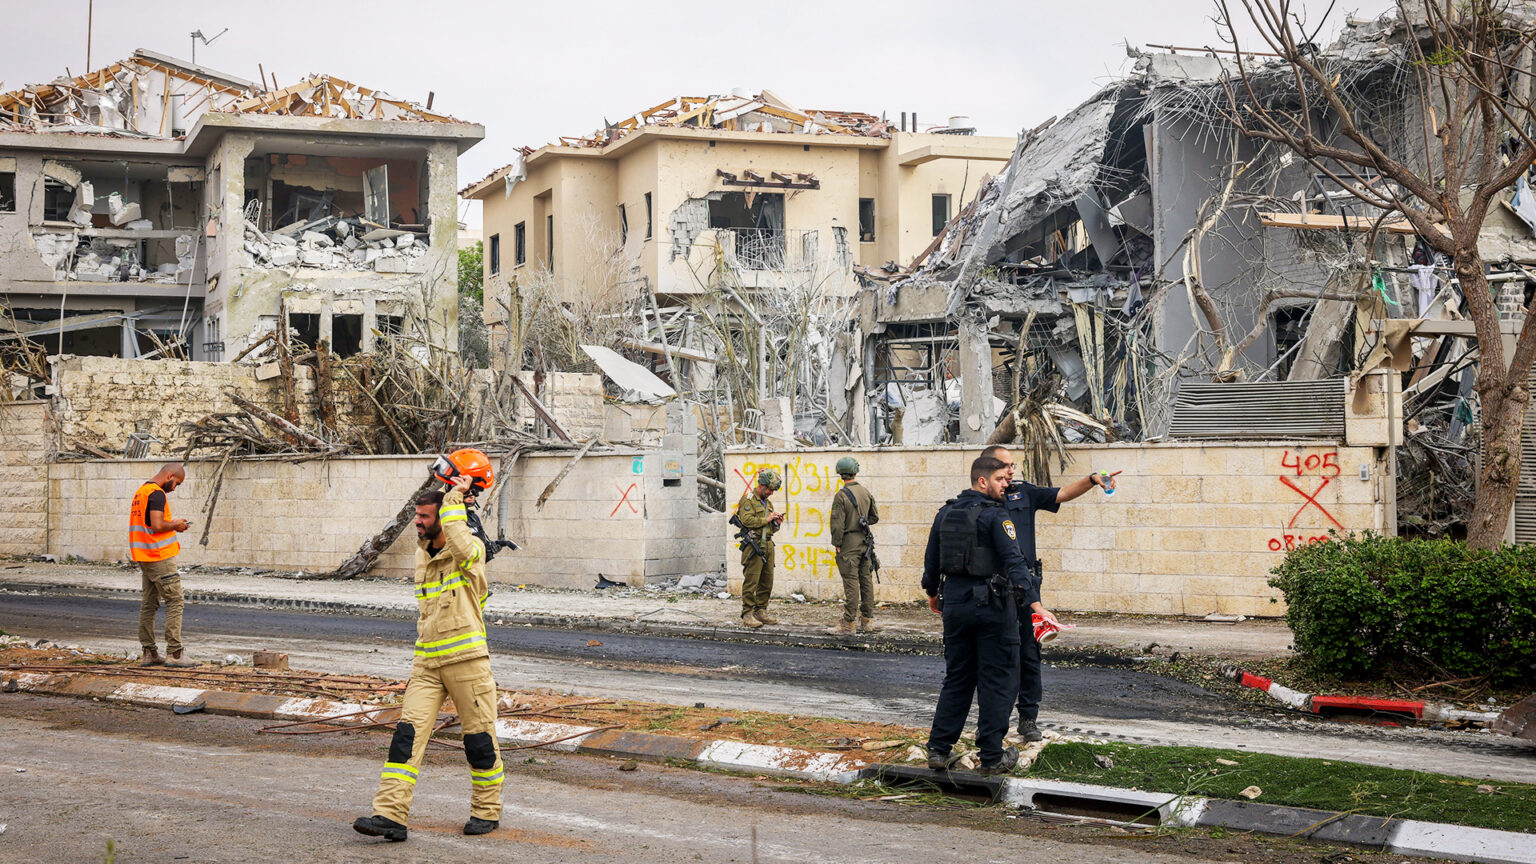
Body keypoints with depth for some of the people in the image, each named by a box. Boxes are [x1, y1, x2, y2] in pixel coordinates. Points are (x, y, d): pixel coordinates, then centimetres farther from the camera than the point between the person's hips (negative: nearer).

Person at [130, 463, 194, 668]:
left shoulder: (141, 491, 17)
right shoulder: (157, 494, -14)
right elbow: (157, 525, -23)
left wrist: (171, 524, 14)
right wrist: (175, 525, -6)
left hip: (144, 558, 10)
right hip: (160, 557, -10)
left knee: (149, 604, 11)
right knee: (175, 602, -6)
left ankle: (148, 653, 12)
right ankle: (174, 653, -8)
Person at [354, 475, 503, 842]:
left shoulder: (472, 551, -9)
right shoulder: (422, 554, 13)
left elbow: (461, 546, -33)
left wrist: (455, 497, -26)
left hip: (467, 659, -6)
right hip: (426, 661, 6)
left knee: (479, 738, 4)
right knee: (408, 733, -7)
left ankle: (487, 811, 21)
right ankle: (390, 815, -12)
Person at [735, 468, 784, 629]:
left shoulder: (768, 502, 21)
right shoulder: (748, 499, -4)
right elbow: (747, 520, -18)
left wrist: (777, 522, 5)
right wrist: (766, 519, -11)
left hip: (768, 545, 8)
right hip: (753, 545, -8)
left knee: (767, 581, 8)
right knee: (751, 580, -9)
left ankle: (761, 611, 16)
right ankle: (747, 614, -7)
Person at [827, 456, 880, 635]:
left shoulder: (841, 495, -12)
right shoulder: (866, 493, 8)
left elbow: (837, 523, -15)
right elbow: (874, 517, 17)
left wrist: (837, 544, -7)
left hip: (849, 542, -7)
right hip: (864, 541, 7)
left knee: (851, 582, -7)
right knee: (866, 580, 10)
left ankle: (848, 623, -6)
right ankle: (867, 621, 15)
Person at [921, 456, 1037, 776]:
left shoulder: (946, 513, 9)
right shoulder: (995, 516, -12)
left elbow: (931, 559, 17)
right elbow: (1014, 561, -21)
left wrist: (933, 592, 33)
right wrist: (1034, 603, -25)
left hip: (955, 603, 6)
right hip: (991, 605, -6)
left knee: (956, 678, 16)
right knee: (996, 680, 3)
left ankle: (939, 749, 14)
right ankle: (992, 757, 5)